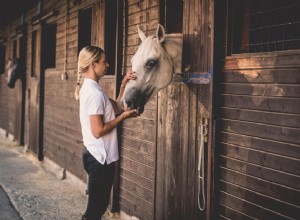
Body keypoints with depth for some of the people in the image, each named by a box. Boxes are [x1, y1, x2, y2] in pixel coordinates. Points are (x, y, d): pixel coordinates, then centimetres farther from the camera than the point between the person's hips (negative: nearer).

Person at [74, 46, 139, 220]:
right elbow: (98, 131, -24)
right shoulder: (95, 93, -21)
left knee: (97, 205, 20)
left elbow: (116, 106, 15)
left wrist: (124, 84, 3)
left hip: (95, 155, 10)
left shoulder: (89, 88, 10)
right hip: (100, 158, -10)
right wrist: (123, 116, -14)